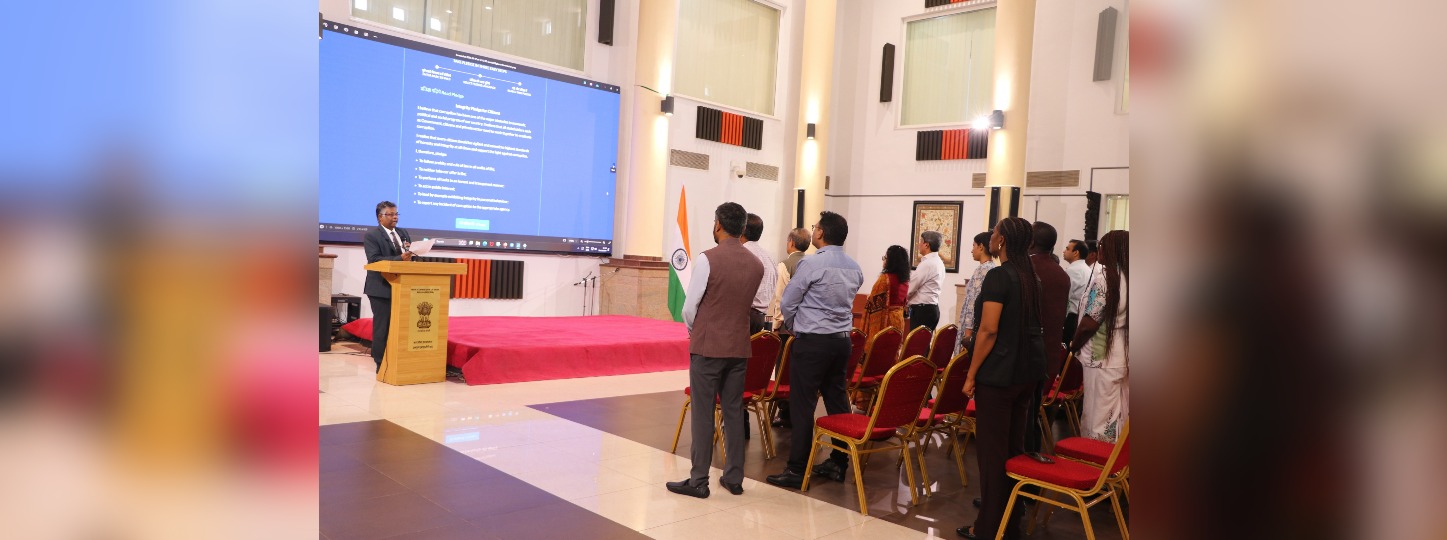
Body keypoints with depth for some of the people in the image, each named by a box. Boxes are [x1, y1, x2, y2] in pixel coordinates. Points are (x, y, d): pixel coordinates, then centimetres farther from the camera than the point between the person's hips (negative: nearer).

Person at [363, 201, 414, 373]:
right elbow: (374, 259, -17)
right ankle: (381, 365, 7)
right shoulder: (371, 235, -5)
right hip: (381, 288, -6)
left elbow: (409, 255, 16)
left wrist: (410, 251, -8)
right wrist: (400, 259, -24)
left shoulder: (403, 233, 16)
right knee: (382, 326, -1)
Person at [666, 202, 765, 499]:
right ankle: (734, 478, 20)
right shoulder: (756, 264, 3)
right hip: (739, 347, 5)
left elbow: (690, 307, -9)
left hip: (707, 345, -5)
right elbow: (748, 304, 8)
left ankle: (698, 481, 8)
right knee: (734, 412, 12)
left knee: (703, 414, 2)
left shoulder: (707, 259, -13)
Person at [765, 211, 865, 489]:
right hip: (842, 339, 7)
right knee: (837, 401, 13)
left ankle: (797, 470, 0)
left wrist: (794, 326, 12)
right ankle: (838, 463, 20)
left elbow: (787, 304, -8)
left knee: (802, 405, -3)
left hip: (812, 341, -7)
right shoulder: (855, 268, 9)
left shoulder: (811, 263, -13)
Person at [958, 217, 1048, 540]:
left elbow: (989, 330, -19)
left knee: (992, 449, -1)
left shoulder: (999, 276, -15)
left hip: (1000, 372, -8)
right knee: (1014, 445, 15)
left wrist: (971, 374, -13)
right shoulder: (1031, 276, 10)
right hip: (1029, 369, 8)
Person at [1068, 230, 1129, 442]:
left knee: (1098, 418, 1)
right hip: (1125, 358, 7)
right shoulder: (1129, 280, 6)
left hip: (1103, 359, -7)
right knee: (1119, 417, 13)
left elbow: (1089, 324, -15)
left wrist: (1073, 347, 0)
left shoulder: (1103, 279, -14)